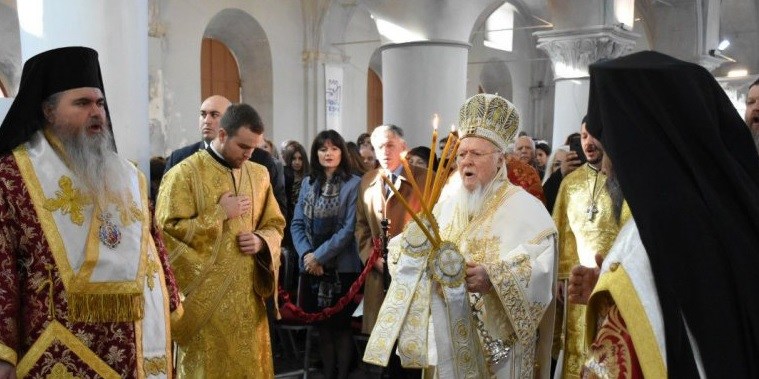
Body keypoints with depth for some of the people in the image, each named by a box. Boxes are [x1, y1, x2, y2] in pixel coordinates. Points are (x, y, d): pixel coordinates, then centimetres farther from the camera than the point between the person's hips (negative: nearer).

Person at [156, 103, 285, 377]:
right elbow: (169, 229, -12)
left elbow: (275, 224, 17)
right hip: (205, 296, -5)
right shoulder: (184, 174, -7)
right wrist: (220, 213, -13)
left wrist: (261, 241, -5)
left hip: (248, 295, 5)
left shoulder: (259, 174, 9)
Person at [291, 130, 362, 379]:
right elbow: (297, 224, 6)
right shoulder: (308, 183, 10)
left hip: (343, 267, -4)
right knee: (322, 325, 12)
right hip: (311, 267, 4)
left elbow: (350, 228, -12)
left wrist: (320, 255, -15)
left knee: (340, 325, 4)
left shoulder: (353, 184, -6)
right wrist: (306, 255, -10)